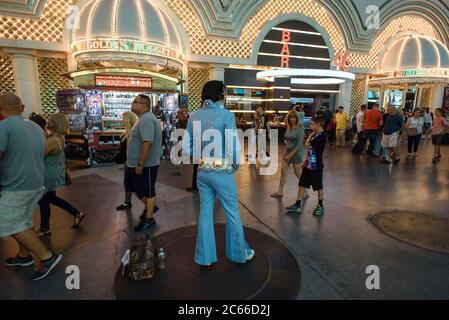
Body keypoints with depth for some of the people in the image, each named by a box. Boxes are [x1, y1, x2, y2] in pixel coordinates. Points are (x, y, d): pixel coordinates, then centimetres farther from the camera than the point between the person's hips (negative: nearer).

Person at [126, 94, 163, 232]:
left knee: (147, 191, 5)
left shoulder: (146, 119, -21)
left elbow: (147, 143, -29)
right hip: (135, 164, 10)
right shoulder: (143, 118, 13)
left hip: (145, 165, -10)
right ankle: (150, 207, 39)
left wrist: (140, 164, -26)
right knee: (137, 188, 21)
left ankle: (149, 219, 20)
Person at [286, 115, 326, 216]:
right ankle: (297, 206, 17)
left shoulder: (322, 136, -17)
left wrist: (311, 135, -8)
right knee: (302, 185, 9)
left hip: (316, 166, -9)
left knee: (318, 186, 7)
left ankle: (320, 206, 25)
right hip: (308, 165, 9)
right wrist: (305, 161, 17)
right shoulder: (315, 135, 10)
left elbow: (307, 144, -23)